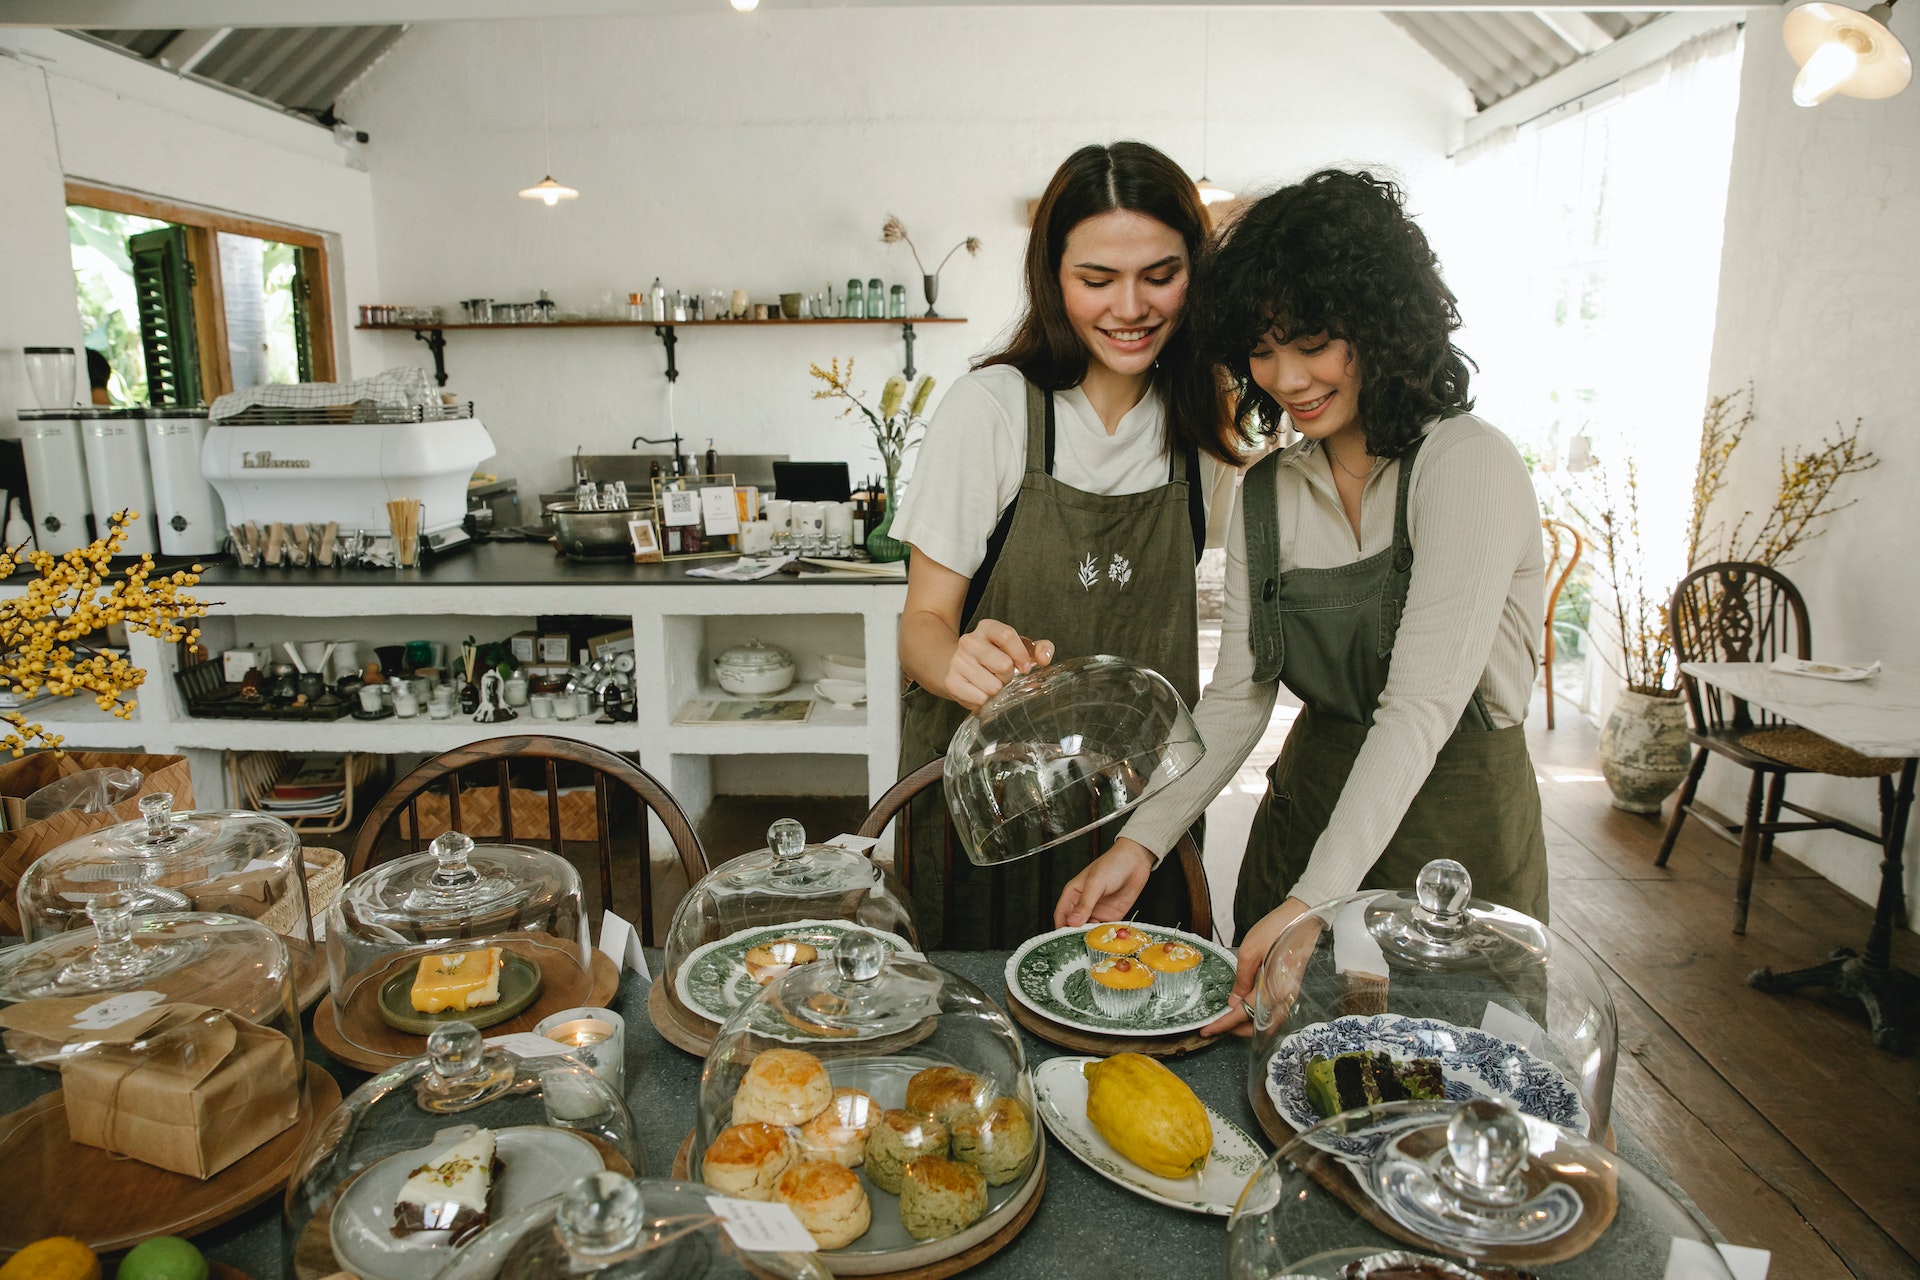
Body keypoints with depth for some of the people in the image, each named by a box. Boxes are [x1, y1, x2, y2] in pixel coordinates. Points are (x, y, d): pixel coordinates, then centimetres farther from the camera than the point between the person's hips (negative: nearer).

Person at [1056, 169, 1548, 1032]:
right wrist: (1142, 842, -11)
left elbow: (1421, 706, -23)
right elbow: (1236, 697, 1)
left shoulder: (1467, 465, -14)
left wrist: (1309, 904, -30)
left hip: (1456, 821, -5)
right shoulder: (1266, 492, 4)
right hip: (1307, 807, 5)